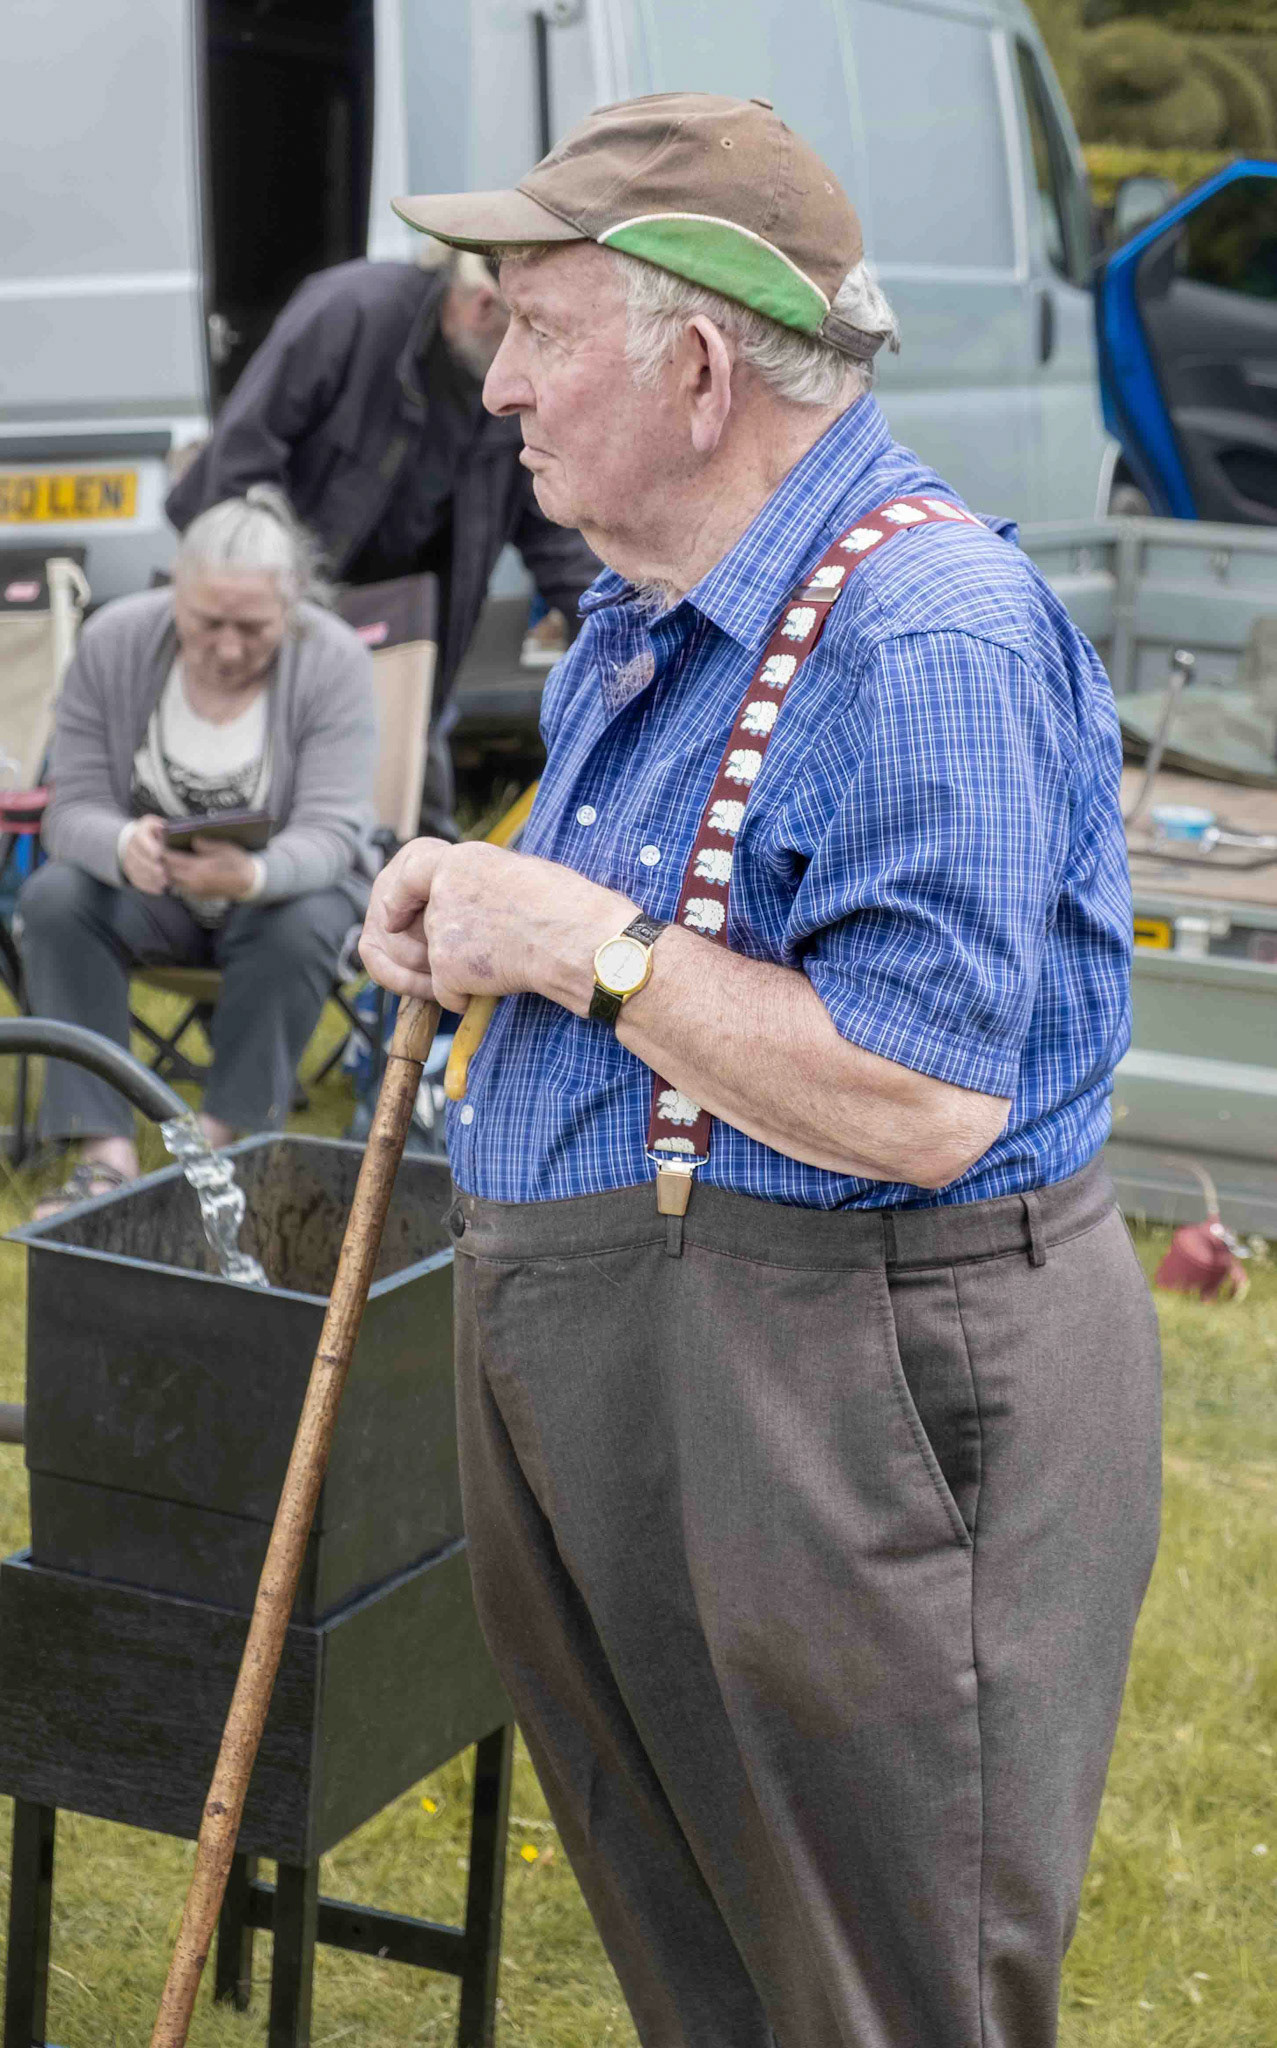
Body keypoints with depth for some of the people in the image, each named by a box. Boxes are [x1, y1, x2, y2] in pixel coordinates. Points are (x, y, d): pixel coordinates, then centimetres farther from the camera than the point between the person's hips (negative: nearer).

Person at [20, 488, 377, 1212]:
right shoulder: (114, 642, -14)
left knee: (302, 926, -35)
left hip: (286, 880, -2)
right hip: (149, 886, 2)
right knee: (54, 898, -28)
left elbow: (329, 832, -25)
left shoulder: (336, 660, -20)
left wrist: (253, 876, -49)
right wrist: (124, 847, -41)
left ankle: (222, 1139, -22)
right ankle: (108, 1152, -29)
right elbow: (74, 806, -15)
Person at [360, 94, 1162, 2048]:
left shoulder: (930, 635, -21)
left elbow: (920, 1106, -28)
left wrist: (583, 939, -19)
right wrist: (479, 909, 6)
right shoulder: (653, 608, 13)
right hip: (603, 1374, 10)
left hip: (844, 1416, -10)